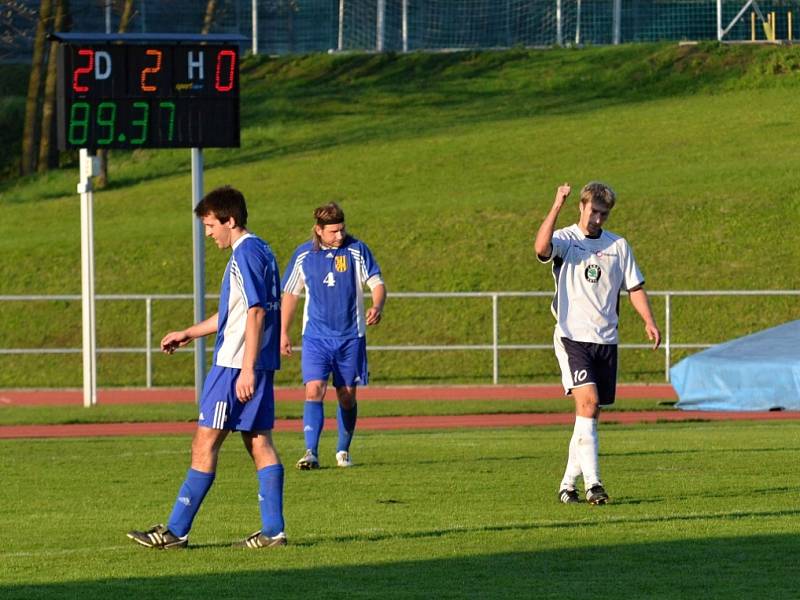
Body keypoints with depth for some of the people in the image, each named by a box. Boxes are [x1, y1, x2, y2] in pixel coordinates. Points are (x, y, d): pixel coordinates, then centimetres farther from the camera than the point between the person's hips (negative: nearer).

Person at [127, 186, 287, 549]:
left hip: (236, 365, -10)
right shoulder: (259, 251, 18)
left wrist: (247, 369, -23)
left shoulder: (246, 253, -14)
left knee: (205, 444, -5)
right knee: (259, 444, 7)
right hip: (259, 366, 10)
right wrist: (189, 334, 30)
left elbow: (255, 313, -20)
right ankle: (273, 530, 4)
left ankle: (176, 530, -3)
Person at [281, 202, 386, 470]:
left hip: (350, 337, 0)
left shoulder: (357, 250, -2)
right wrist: (284, 333, 10)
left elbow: (377, 284, -3)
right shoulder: (303, 255, 2)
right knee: (314, 390, -15)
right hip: (316, 336, 0)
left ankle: (343, 451, 22)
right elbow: (290, 294, 12)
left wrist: (377, 307, -25)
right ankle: (311, 453, -20)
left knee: (347, 395, 6)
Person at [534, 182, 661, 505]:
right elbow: (542, 248, -25)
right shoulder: (565, 240, -2)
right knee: (588, 402, -20)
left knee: (590, 414, 6)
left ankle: (568, 484, 16)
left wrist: (649, 321, 2)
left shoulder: (618, 245, 11)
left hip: (605, 339, 5)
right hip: (572, 336, -5)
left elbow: (635, 286, 15)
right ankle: (592, 484, -25)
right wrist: (557, 207, -30)